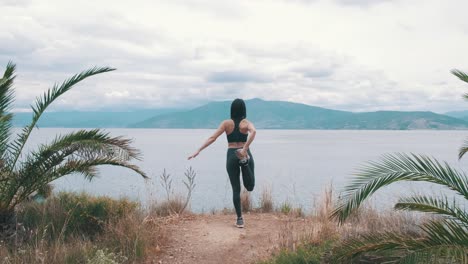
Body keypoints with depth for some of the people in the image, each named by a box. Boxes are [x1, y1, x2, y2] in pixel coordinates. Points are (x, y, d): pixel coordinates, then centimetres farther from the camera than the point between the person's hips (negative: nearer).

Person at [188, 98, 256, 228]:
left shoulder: (226, 123, 1)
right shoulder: (246, 123, 0)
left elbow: (212, 138, -7)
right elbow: (253, 132, -25)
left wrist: (198, 151, -6)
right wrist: (245, 148, -27)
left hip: (232, 156, 1)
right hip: (245, 154, -1)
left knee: (236, 189, 8)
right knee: (250, 187, 7)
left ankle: (239, 219, 5)